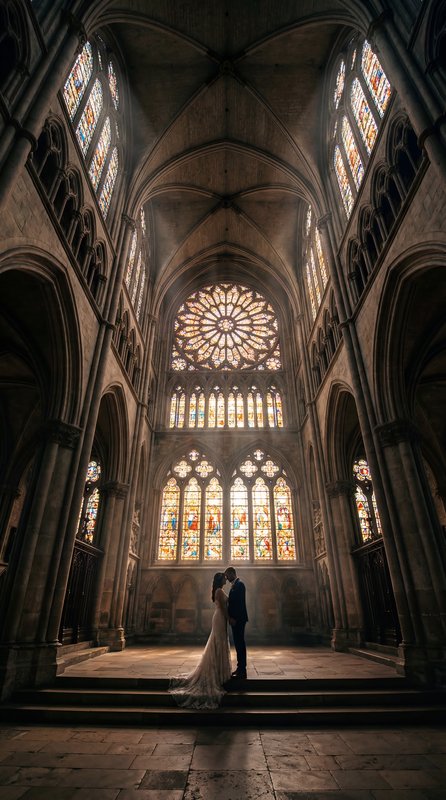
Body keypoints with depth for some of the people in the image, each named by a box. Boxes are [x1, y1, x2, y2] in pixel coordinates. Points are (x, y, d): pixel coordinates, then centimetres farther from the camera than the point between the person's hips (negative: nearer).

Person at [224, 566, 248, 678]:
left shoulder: (239, 584, -16)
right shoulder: (235, 584, 15)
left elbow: (239, 602, -22)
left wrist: (233, 618, -20)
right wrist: (231, 617, 13)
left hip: (238, 619, -10)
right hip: (236, 619, 10)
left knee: (240, 643, -3)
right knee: (239, 643, 14)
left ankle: (242, 670, 4)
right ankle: (240, 668, 22)